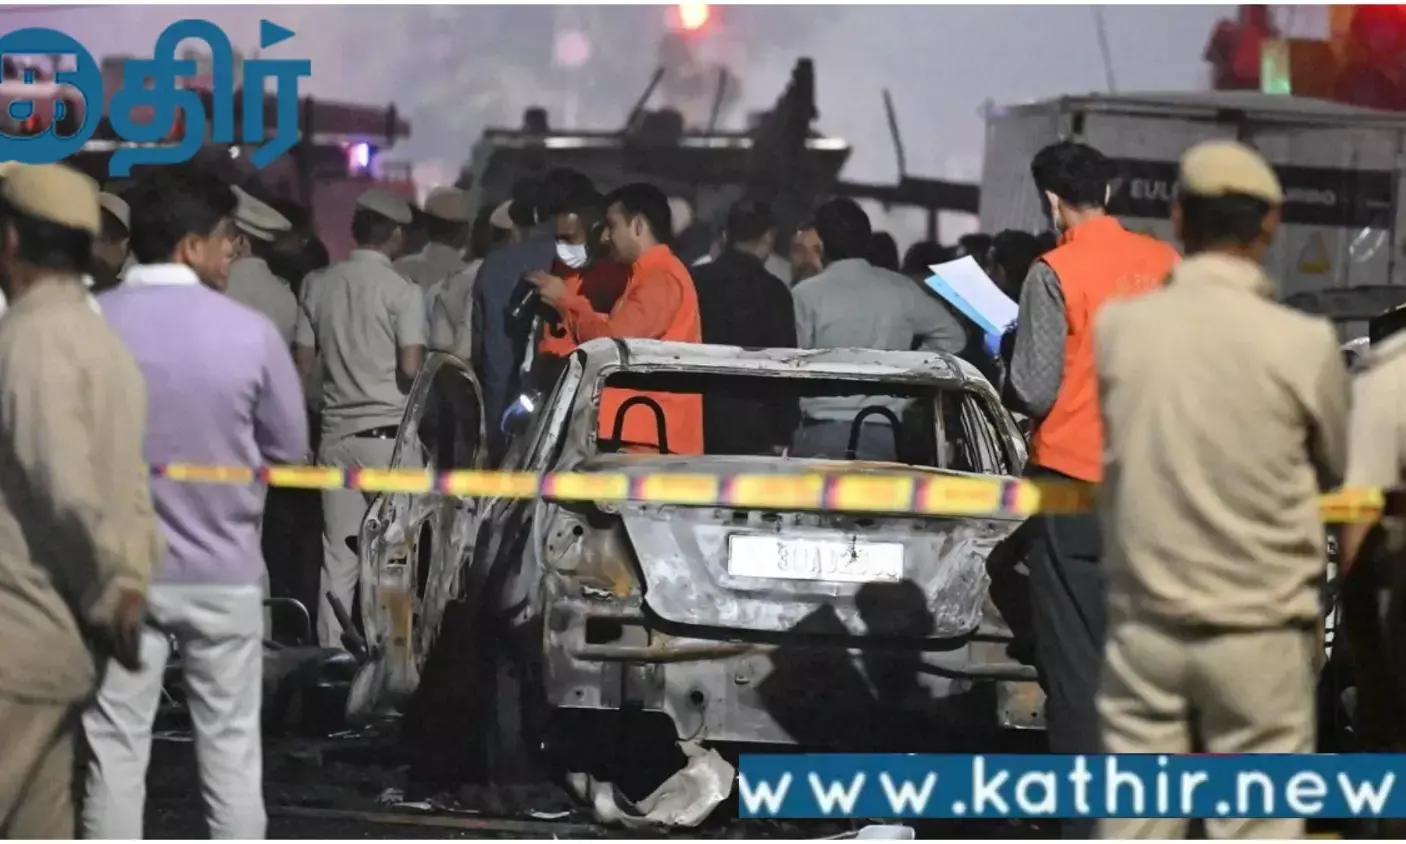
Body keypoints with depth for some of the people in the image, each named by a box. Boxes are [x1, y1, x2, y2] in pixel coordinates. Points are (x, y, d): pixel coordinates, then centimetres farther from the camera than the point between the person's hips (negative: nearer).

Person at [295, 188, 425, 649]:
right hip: (389, 432, -4)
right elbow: (411, 369, -14)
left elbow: (303, 363, 8)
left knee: (338, 559, 4)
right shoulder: (402, 291, -8)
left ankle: (331, 654, 2)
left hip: (337, 431, 4)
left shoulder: (319, 286, 6)